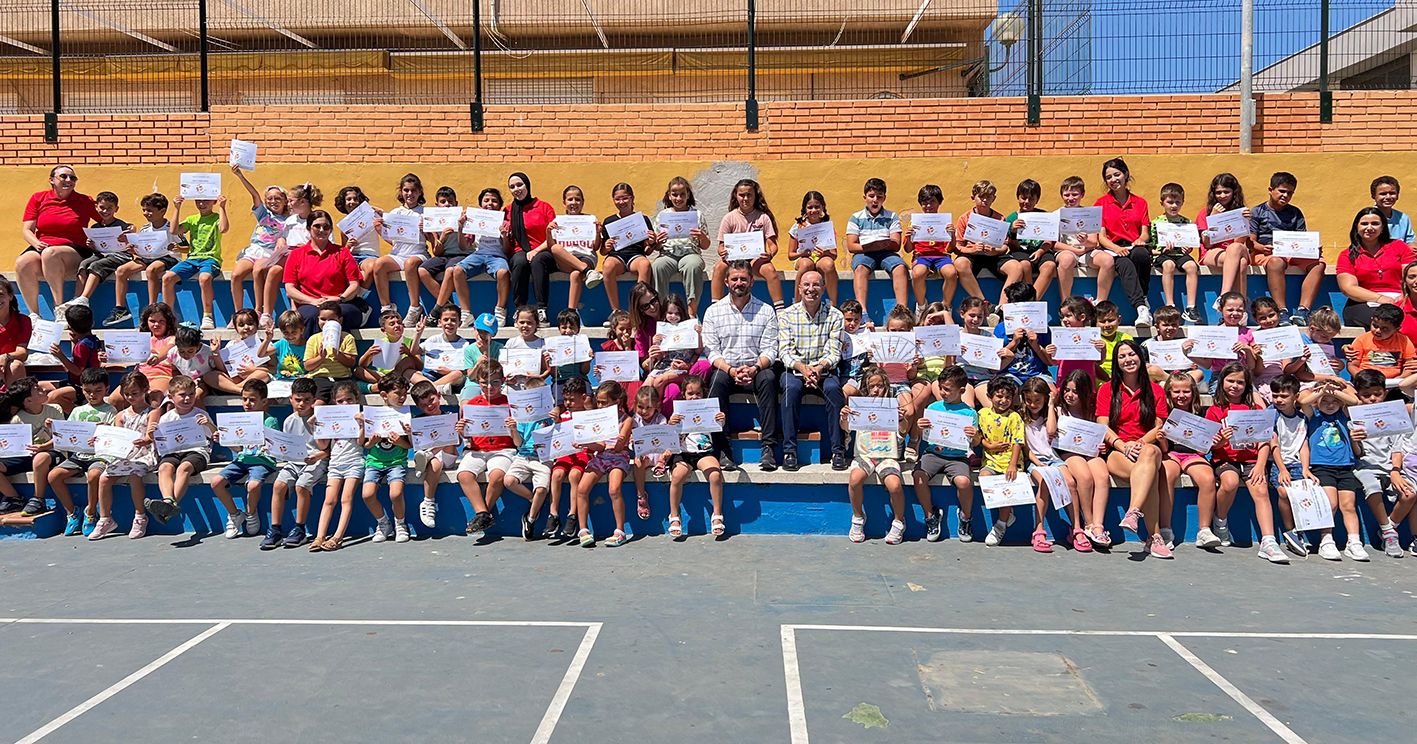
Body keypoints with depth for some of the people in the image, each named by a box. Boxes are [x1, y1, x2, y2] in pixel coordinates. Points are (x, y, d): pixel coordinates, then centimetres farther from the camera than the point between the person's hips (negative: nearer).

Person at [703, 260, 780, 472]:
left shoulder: (766, 311, 7)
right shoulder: (713, 312, 8)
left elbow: (769, 350, 0)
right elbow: (711, 351, 0)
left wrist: (754, 369, -20)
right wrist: (730, 369, -18)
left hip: (756, 369, 0)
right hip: (725, 368, 0)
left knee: (768, 378, -33)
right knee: (718, 379, -34)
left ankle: (768, 447, -32)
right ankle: (722, 449, -33)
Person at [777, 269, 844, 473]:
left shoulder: (834, 315, 4)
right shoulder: (787, 315, 4)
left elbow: (834, 353, -3)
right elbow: (785, 351, -4)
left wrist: (819, 368, -23)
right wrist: (802, 368, -23)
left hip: (824, 371, 0)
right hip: (795, 370, 0)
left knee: (833, 387, -33)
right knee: (791, 387, -34)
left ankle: (838, 450, -26)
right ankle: (789, 450, -31)